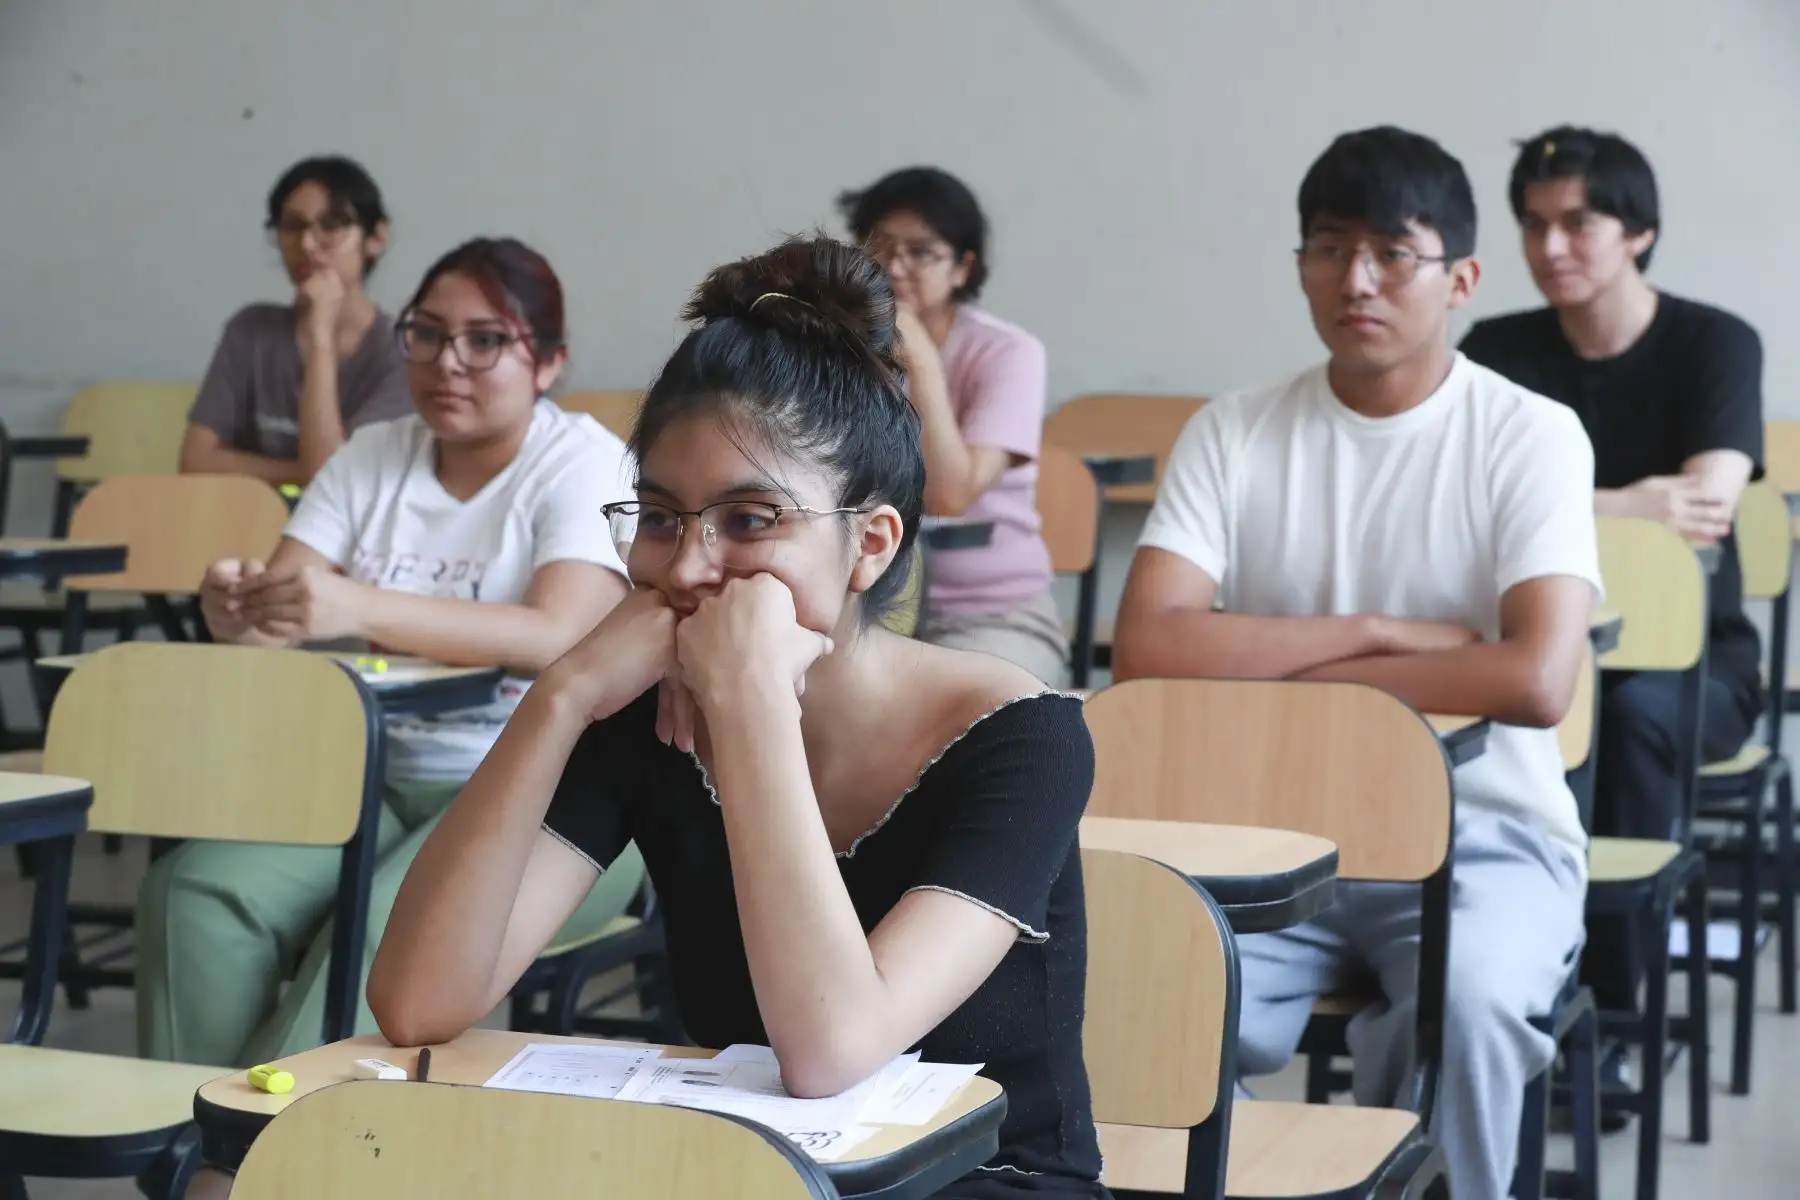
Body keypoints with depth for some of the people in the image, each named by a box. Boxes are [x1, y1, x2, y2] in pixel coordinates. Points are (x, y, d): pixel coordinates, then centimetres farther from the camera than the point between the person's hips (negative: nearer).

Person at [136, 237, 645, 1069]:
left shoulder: (583, 464, -4)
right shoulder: (373, 456, 13)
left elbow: (557, 637, -22)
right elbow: (276, 610, 3)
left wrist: (358, 609, -34)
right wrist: (235, 607, -23)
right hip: (369, 777, 5)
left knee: (391, 927, -33)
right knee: (196, 893, -21)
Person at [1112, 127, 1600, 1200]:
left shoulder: (1532, 437, -4)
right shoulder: (1231, 436, 3)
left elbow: (1536, 680, -20)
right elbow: (1146, 650, -12)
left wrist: (1281, 675, -13)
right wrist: (1378, 632, -15)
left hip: (1481, 834, -2)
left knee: (1466, 1006, -34)